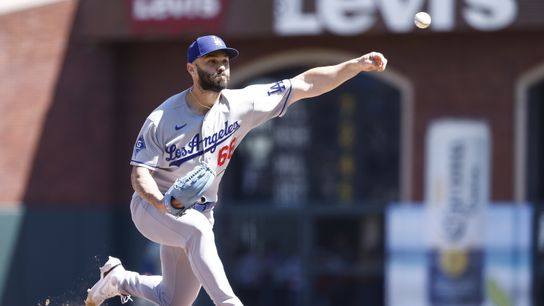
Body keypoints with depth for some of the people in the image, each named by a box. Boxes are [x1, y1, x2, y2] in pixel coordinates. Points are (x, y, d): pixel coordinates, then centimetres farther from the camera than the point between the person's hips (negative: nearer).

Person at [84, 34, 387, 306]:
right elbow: (140, 174, -17)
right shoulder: (162, 118, -17)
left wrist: (358, 65, -22)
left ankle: (120, 279, 34)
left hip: (198, 214, 5)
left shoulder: (241, 105, -10)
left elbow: (306, 84, -13)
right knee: (197, 228, -37)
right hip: (152, 206, -5)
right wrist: (161, 202, -38)